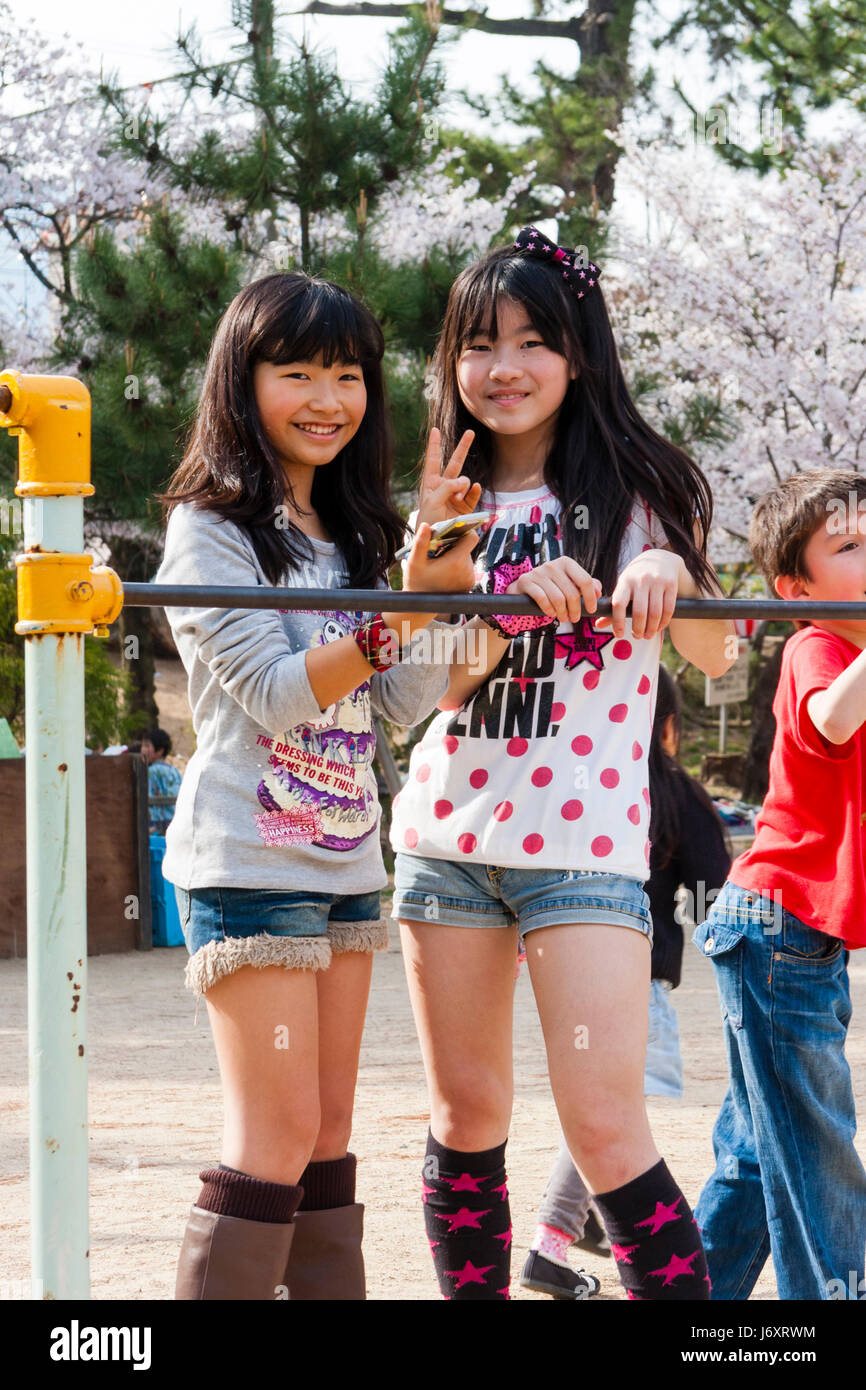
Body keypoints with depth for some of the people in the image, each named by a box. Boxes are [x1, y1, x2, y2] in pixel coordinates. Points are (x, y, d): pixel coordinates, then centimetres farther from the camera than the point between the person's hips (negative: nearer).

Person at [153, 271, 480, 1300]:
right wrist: (407, 609, -26)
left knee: (328, 1132, 8)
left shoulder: (350, 536, 15)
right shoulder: (210, 528, -7)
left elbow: (398, 704, 6)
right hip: (250, 860, -8)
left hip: (346, 858, 8)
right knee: (280, 1133, -11)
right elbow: (274, 691, -17)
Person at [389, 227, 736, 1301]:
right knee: (464, 1114, 8)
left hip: (584, 839, -4)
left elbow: (712, 654, -10)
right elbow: (442, 685, -2)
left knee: (604, 1124, -13)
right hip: (447, 833, 4)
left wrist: (669, 570, -31)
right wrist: (511, 605, -21)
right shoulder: (451, 502, 9)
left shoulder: (637, 487, 1)